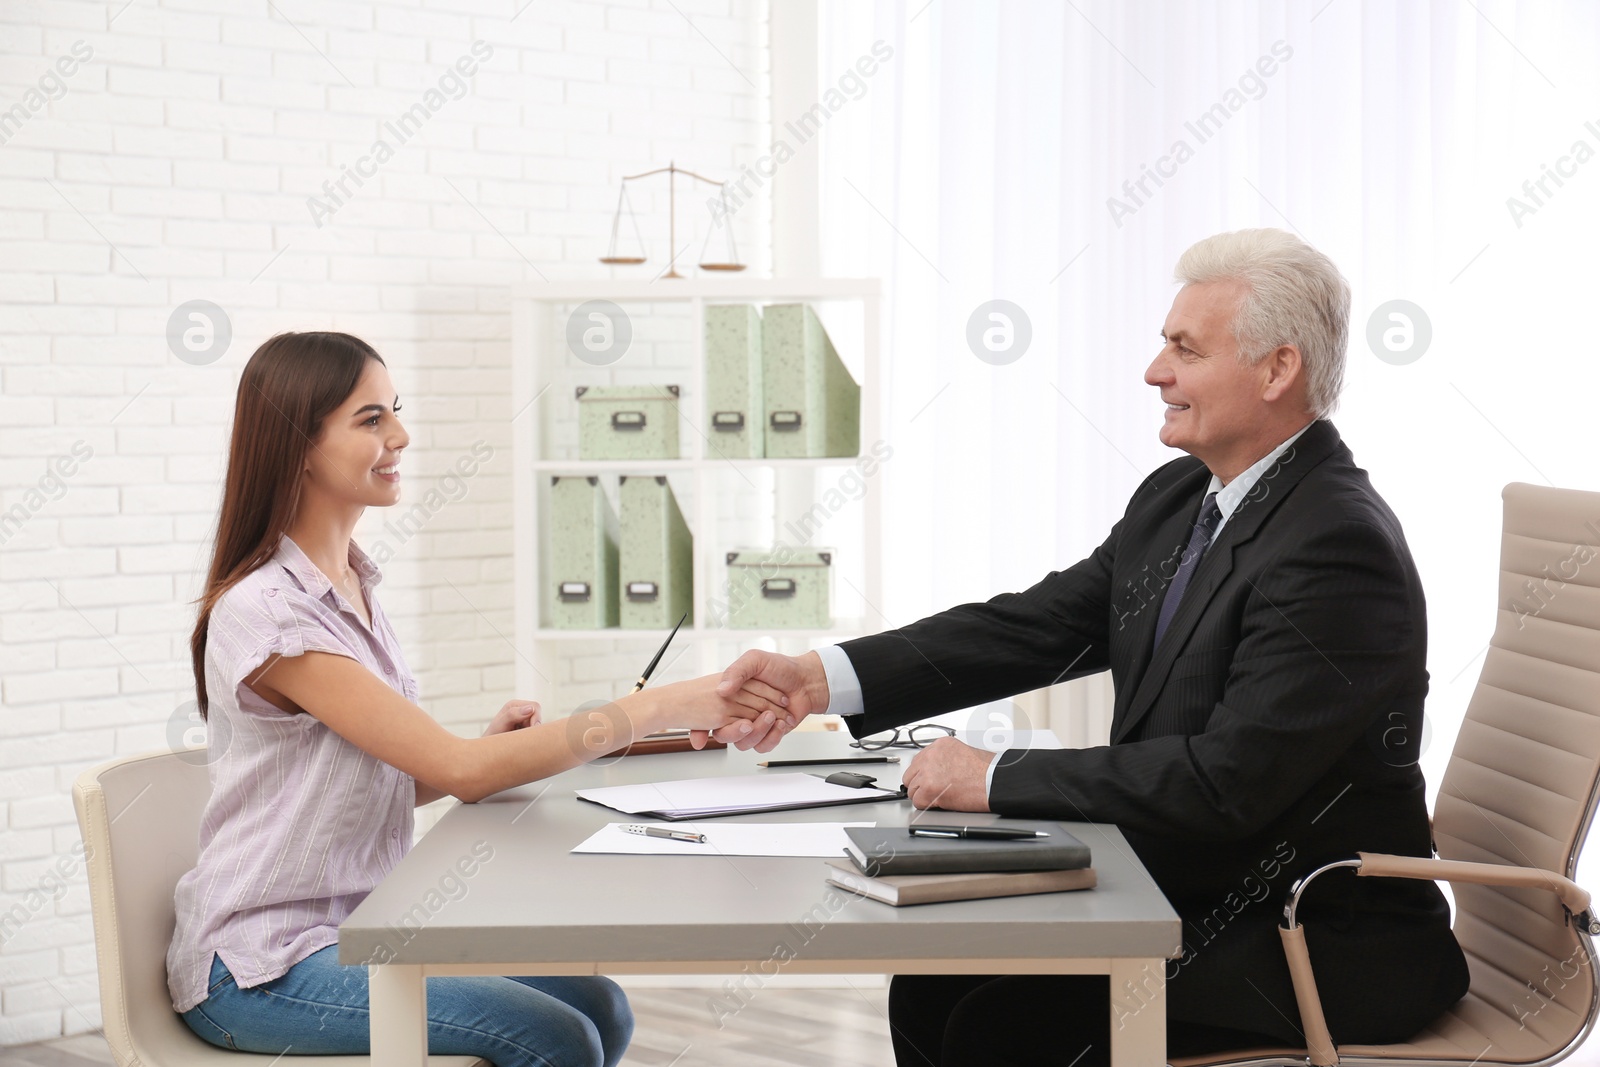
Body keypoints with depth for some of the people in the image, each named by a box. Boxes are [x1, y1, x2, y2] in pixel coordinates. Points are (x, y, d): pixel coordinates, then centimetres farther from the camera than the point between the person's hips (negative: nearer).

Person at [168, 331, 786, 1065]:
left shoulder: (353, 585, 9)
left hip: (361, 922, 8)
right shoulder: (263, 612, -20)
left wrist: (491, 749, -8)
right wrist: (654, 710, -24)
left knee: (601, 1008, -4)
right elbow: (459, 769, -23)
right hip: (263, 967, -8)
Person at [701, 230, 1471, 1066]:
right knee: (933, 983, 0)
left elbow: (1227, 783, -27)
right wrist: (817, 678, -6)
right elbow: (1038, 625, 4)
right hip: (1193, 897, 8)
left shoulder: (1340, 546, -22)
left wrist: (996, 780, -21)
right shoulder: (1177, 498, 7)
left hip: (1324, 943, -8)